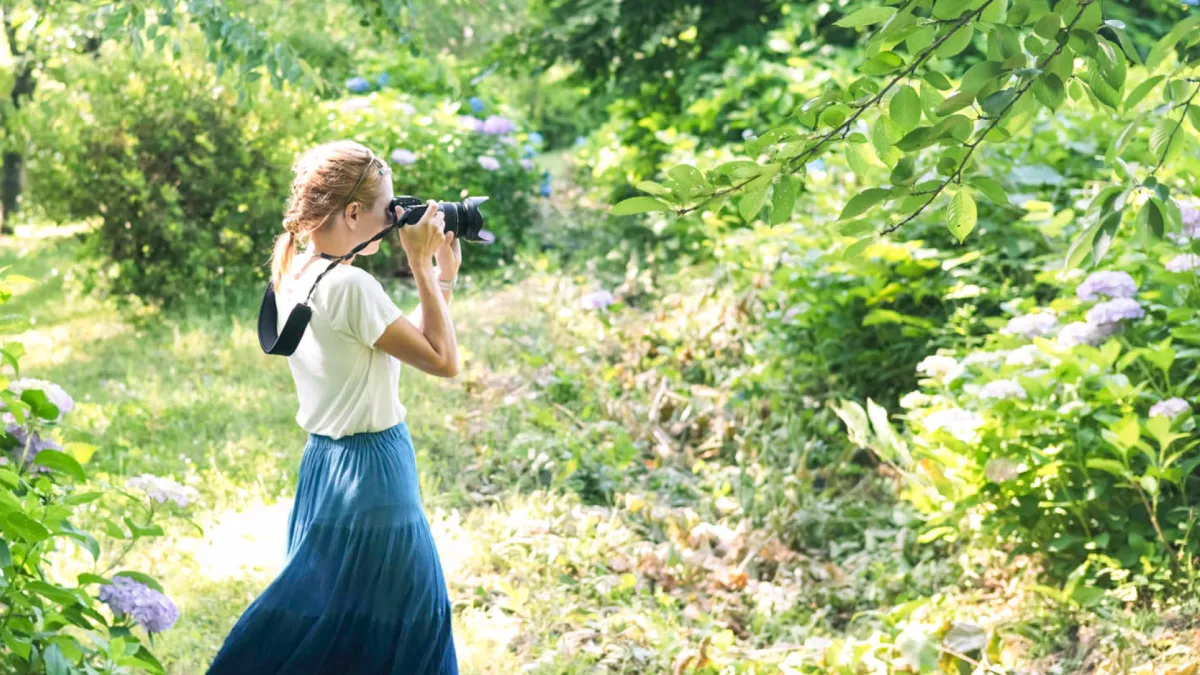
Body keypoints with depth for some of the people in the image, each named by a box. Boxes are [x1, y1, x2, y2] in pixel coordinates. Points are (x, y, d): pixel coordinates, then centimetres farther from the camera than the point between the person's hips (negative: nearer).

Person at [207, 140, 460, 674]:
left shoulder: (295, 276, 7)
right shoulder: (350, 285, -21)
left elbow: (410, 341, 15)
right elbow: (442, 360, -16)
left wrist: (443, 275, 11)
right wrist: (421, 265, -13)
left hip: (326, 461, 9)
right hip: (370, 469, -9)